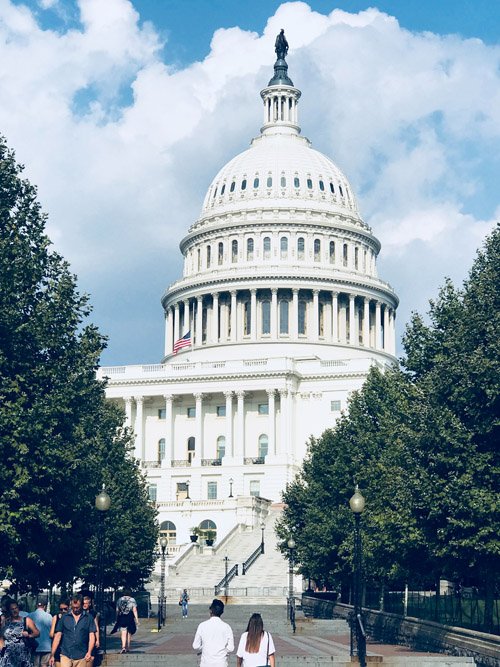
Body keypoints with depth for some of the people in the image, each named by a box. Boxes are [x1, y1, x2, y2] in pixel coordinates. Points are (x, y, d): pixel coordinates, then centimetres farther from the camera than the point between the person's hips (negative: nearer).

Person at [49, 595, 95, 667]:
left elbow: (92, 636, 0)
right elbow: (58, 636, 7)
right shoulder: (64, 617, 6)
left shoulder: (89, 618, 4)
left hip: (81, 657, 0)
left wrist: (89, 652, -15)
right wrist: (52, 655, 1)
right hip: (66, 655, 0)